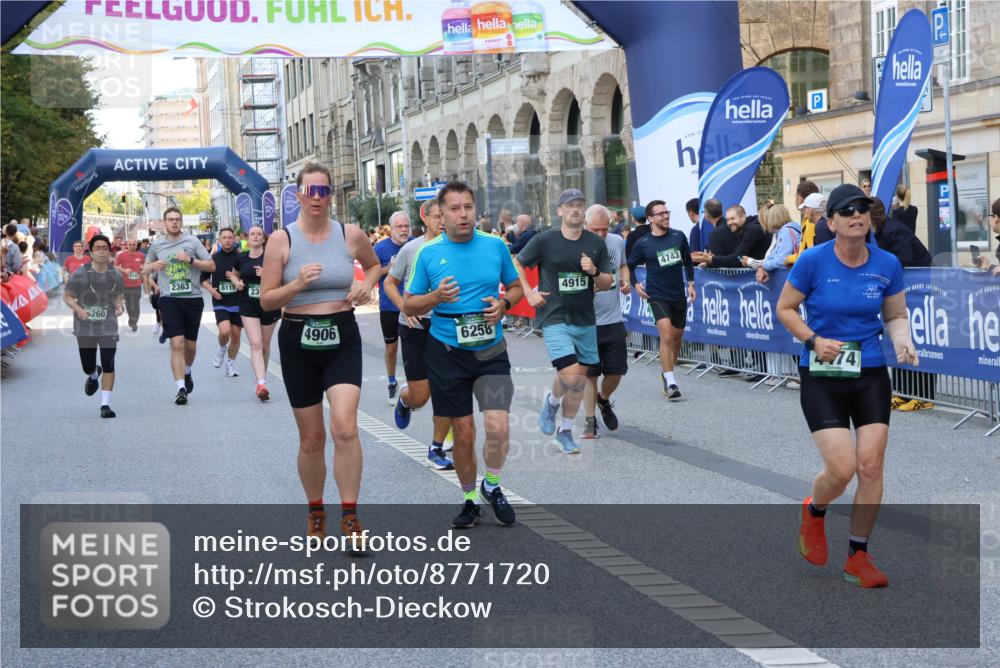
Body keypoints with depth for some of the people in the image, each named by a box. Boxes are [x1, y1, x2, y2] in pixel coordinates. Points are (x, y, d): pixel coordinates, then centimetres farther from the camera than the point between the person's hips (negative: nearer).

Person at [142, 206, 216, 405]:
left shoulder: (192, 242, 2)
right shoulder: (157, 244, 8)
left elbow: (211, 266, 1)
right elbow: (145, 268, 21)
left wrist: (190, 260, -12)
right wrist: (152, 266, -2)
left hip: (193, 297, 1)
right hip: (169, 299, -1)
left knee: (190, 344, 13)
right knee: (177, 343, -13)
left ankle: (187, 373, 43)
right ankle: (181, 388, -12)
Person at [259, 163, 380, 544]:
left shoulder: (350, 235, 0)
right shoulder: (281, 240, -4)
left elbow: (373, 264, 22)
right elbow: (267, 301, -4)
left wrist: (367, 285, 1)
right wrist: (296, 285, -22)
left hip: (342, 338, 0)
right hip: (298, 340, 0)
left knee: (345, 428, -18)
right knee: (311, 438, 9)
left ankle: (350, 519, -9)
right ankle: (316, 513, 30)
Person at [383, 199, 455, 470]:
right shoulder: (411, 249, -5)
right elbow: (389, 283, 6)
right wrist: (405, 308, -10)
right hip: (415, 328, -1)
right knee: (420, 395, 0)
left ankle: (437, 448, 14)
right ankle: (403, 401, 38)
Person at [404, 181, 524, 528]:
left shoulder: (496, 245, 1)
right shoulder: (428, 253, -2)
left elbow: (516, 287, 14)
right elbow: (409, 305, 3)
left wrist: (503, 303, -8)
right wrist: (436, 297, -17)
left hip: (491, 351, 0)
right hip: (447, 353, 0)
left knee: (498, 426, -15)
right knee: (463, 433, 5)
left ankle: (492, 486, 13)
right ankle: (470, 499, 26)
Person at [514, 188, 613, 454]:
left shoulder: (596, 243, 3)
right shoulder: (545, 240, -6)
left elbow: (608, 284, 7)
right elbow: (516, 264, 5)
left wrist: (594, 272, -14)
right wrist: (529, 294, -5)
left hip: (585, 320, 4)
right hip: (555, 319, -4)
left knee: (581, 379, 8)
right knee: (570, 375, -18)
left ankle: (565, 431, 25)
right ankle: (552, 401, 15)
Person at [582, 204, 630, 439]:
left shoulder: (617, 242, 1)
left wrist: (625, 281, 0)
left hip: (614, 321, 4)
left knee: (616, 371, 9)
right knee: (589, 373, 4)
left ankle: (603, 399, 39)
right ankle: (589, 420, 16)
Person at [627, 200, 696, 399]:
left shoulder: (678, 237, 3)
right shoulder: (643, 244, -5)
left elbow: (688, 261, 16)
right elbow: (630, 265, 8)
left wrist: (691, 283, 10)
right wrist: (635, 284, -7)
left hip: (679, 295, 4)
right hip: (657, 296, -4)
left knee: (676, 338, 14)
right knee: (666, 336, -20)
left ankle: (666, 372, 36)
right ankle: (670, 382, -20)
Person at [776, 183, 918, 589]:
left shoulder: (887, 265, -2)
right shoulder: (813, 260, -11)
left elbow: (896, 315, 11)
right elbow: (784, 308, 0)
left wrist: (902, 341, -10)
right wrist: (814, 340, -15)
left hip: (871, 376, 3)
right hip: (821, 377, -3)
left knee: (870, 466, -2)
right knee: (841, 469, -11)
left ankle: (858, 557, 15)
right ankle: (813, 513, 26)